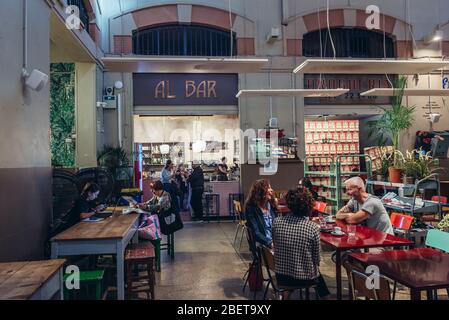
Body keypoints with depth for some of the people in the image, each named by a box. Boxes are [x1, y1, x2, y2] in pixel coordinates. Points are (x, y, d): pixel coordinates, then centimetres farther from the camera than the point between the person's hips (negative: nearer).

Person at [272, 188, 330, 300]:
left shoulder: (277, 222, -14)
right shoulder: (313, 228, -21)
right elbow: (316, 259, -11)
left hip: (281, 277, 2)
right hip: (305, 278, -2)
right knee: (319, 275, 34)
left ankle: (286, 295, 46)